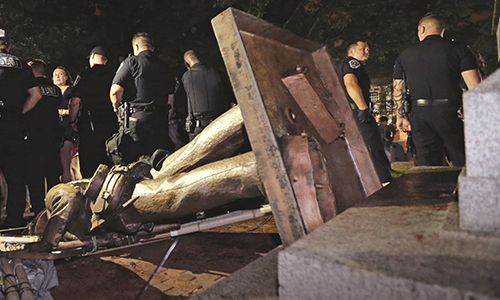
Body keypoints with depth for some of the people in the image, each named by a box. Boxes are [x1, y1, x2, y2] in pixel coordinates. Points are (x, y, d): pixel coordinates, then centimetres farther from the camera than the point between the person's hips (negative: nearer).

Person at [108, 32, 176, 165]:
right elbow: (170, 102, 14)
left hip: (135, 119, -4)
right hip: (160, 121, 4)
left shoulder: (131, 62, 1)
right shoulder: (165, 67, 15)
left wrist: (117, 107, 11)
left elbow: (115, 91, -7)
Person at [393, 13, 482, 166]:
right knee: (464, 165, 6)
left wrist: (401, 117, 17)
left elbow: (398, 89, 11)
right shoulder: (459, 49, 3)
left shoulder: (405, 55, 11)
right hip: (449, 112, -2)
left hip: (419, 115, 2)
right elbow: (474, 85, -5)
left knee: (428, 166, 7)